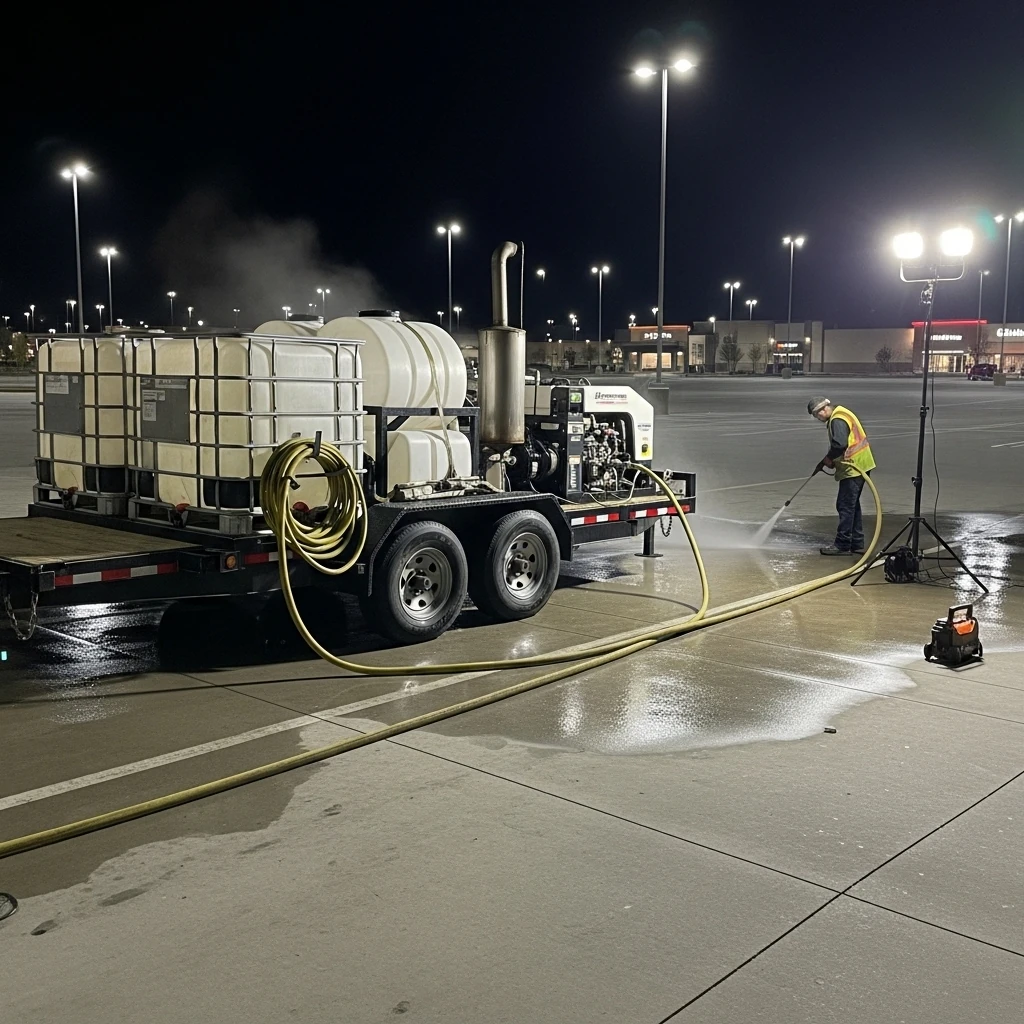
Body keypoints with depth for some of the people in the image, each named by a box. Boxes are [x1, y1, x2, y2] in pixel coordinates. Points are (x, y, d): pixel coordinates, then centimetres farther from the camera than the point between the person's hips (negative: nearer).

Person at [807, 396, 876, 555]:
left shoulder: (838, 420, -17)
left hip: (852, 469, -11)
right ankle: (857, 544, 22)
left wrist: (828, 458, -13)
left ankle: (842, 545, -2)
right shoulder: (840, 416, 17)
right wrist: (828, 461, 11)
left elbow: (840, 444, -29)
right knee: (852, 506, 16)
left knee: (845, 506, -6)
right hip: (858, 467, 11)